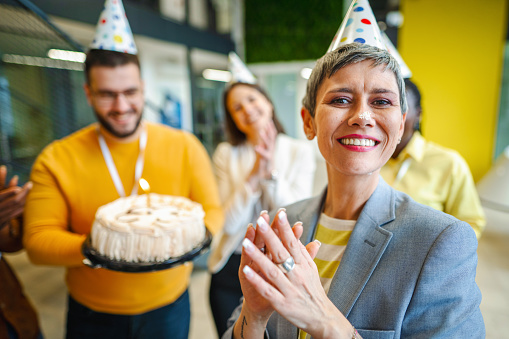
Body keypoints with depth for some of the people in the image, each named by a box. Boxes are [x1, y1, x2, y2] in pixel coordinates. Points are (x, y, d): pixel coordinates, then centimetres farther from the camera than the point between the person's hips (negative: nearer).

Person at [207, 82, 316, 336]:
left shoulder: (300, 151, -5)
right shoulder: (225, 154, -4)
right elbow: (229, 223, -11)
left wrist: (272, 172, -25)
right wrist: (254, 174, -23)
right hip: (231, 270, 1)